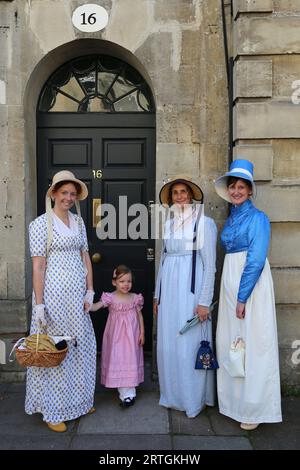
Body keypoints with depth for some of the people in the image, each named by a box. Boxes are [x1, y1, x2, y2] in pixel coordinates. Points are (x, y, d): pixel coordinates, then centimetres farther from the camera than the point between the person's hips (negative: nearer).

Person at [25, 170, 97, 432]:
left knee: (80, 347, 13)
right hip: (54, 293, -6)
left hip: (78, 295, 6)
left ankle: (78, 400, 33)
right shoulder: (41, 223, -7)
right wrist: (39, 303, -13)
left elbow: (85, 258, 11)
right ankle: (52, 410, 21)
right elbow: (38, 265, -10)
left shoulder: (79, 222, 10)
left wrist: (90, 291, 4)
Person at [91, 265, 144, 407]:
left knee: (130, 359, -1)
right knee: (117, 360, 0)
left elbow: (140, 315, 5)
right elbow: (96, 306, -19)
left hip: (131, 334, 1)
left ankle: (128, 392, 4)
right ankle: (126, 393, 10)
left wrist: (142, 332, 1)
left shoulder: (135, 298, -1)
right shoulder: (110, 298, -7)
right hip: (116, 335, -1)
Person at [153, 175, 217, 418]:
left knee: (190, 345, 2)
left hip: (190, 289, -6)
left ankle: (193, 399, 20)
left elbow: (210, 265, -9)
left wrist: (204, 301, -13)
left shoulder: (204, 223, -6)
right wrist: (157, 295, 15)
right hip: (169, 290, 6)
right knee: (167, 345, 12)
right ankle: (172, 395, 29)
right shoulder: (169, 223, 12)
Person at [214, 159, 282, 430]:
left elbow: (256, 260, -16)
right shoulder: (231, 218, 14)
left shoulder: (257, 217, -8)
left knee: (253, 342, -1)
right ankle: (233, 399, 27)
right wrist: (231, 292, 12)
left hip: (252, 283, -7)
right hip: (230, 284, 7)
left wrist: (243, 297, -18)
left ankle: (254, 409, 14)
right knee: (231, 341, 12)